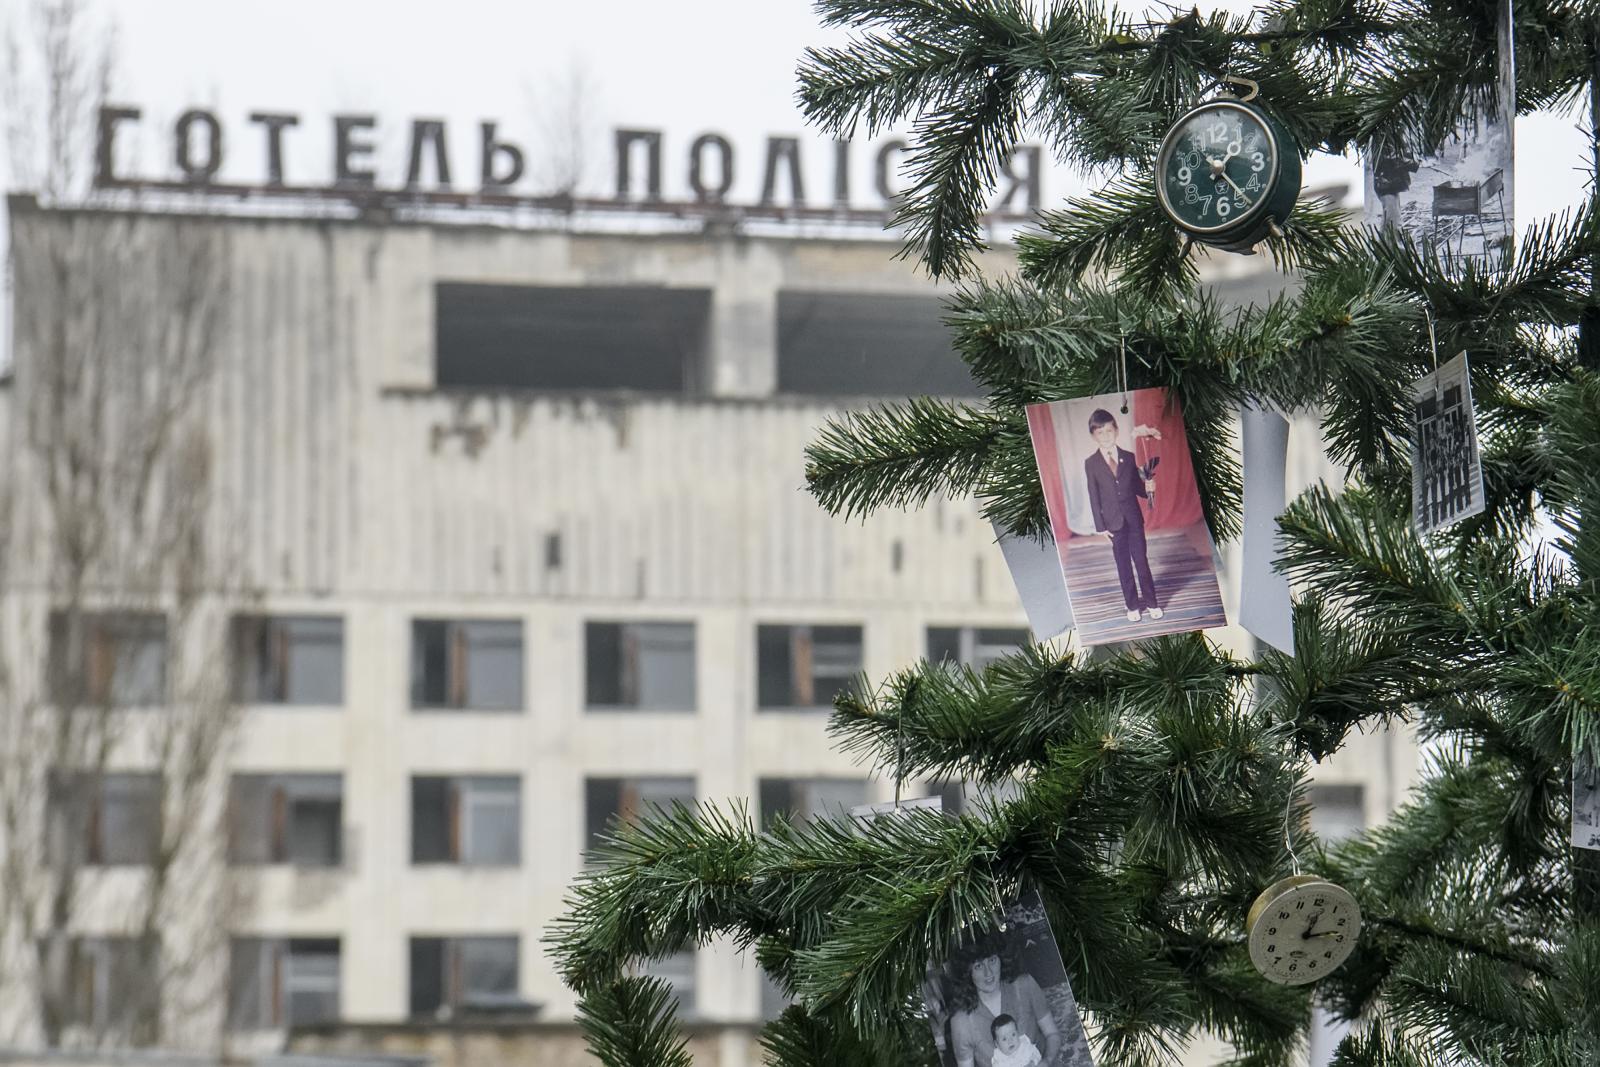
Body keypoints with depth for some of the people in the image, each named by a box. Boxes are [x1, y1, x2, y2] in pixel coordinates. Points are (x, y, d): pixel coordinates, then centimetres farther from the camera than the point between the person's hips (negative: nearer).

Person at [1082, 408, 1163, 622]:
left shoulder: (1129, 457, -1)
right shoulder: (1091, 464, -6)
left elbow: (1138, 489, 4)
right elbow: (1094, 497, -4)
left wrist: (1148, 487, -18)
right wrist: (1100, 525, -7)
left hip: (1134, 518, 1)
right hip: (1114, 522, -1)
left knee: (1141, 560, 7)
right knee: (1123, 564, 8)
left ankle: (1151, 602, 18)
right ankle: (1132, 605, 19)